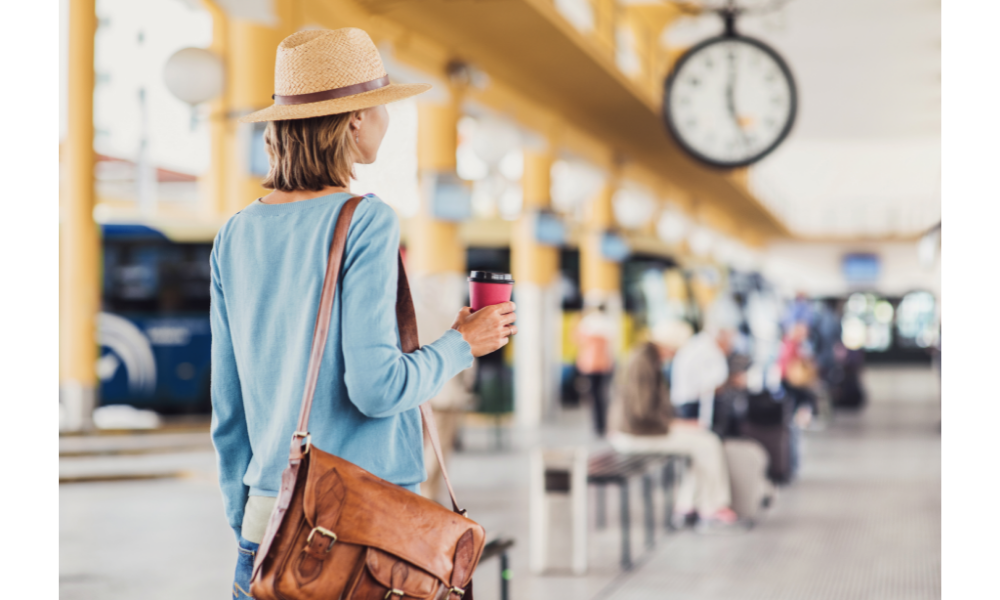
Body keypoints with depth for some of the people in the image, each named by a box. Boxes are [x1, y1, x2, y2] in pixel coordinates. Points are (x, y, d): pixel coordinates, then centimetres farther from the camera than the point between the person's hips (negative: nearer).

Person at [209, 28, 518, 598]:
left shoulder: (238, 235, 7)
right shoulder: (366, 222, -11)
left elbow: (228, 409, 11)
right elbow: (375, 386, -16)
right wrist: (461, 345, 0)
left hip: (269, 518, 6)